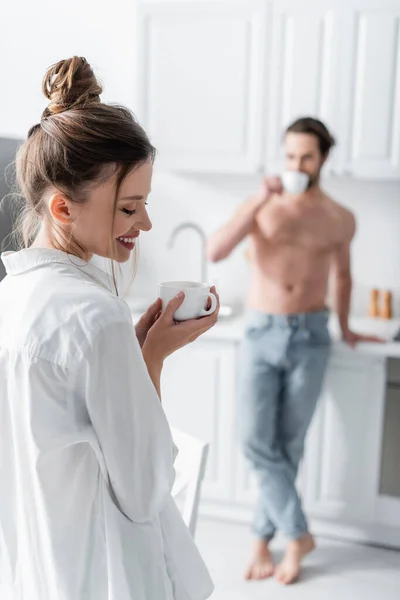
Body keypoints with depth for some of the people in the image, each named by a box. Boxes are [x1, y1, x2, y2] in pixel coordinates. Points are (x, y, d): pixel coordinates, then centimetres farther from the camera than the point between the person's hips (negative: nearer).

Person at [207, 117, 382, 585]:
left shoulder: (339, 219, 4)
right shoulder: (261, 206, 0)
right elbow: (214, 252, -15)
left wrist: (344, 328, 29)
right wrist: (257, 202, -20)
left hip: (310, 338, 1)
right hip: (261, 335, 0)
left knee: (288, 446, 6)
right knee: (256, 443, -6)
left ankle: (263, 540, 21)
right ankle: (298, 534, 12)